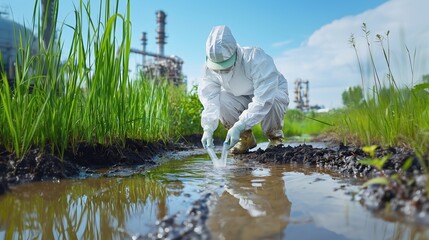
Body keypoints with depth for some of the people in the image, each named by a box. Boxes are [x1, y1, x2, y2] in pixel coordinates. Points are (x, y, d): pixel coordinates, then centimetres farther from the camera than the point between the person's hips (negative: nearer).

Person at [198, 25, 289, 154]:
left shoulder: (257, 59, -36)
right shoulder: (210, 68, -21)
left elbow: (263, 100, -43)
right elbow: (209, 100, -25)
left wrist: (238, 126, -48)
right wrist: (208, 129, -39)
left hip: (273, 93, -3)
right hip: (242, 99, 4)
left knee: (271, 102, -38)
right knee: (220, 100, -27)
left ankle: (275, 137, -4)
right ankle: (245, 138, -3)